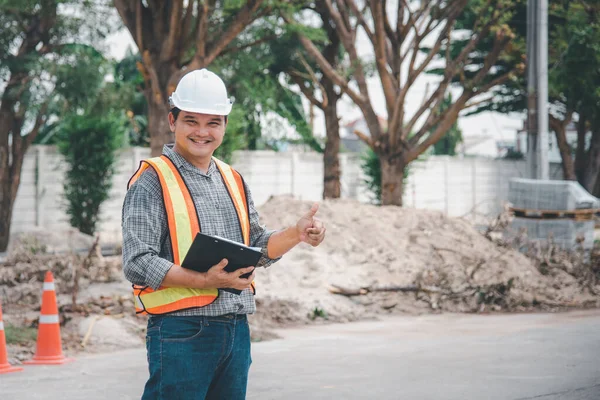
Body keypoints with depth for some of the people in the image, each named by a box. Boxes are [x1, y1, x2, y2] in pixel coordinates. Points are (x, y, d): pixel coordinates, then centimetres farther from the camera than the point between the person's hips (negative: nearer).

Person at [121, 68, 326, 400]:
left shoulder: (233, 181, 17)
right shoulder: (153, 181, -6)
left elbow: (256, 247, 25)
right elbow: (138, 264, -14)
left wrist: (296, 234, 6)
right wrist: (203, 281, -24)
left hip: (237, 330, 7)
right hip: (180, 332, -7)